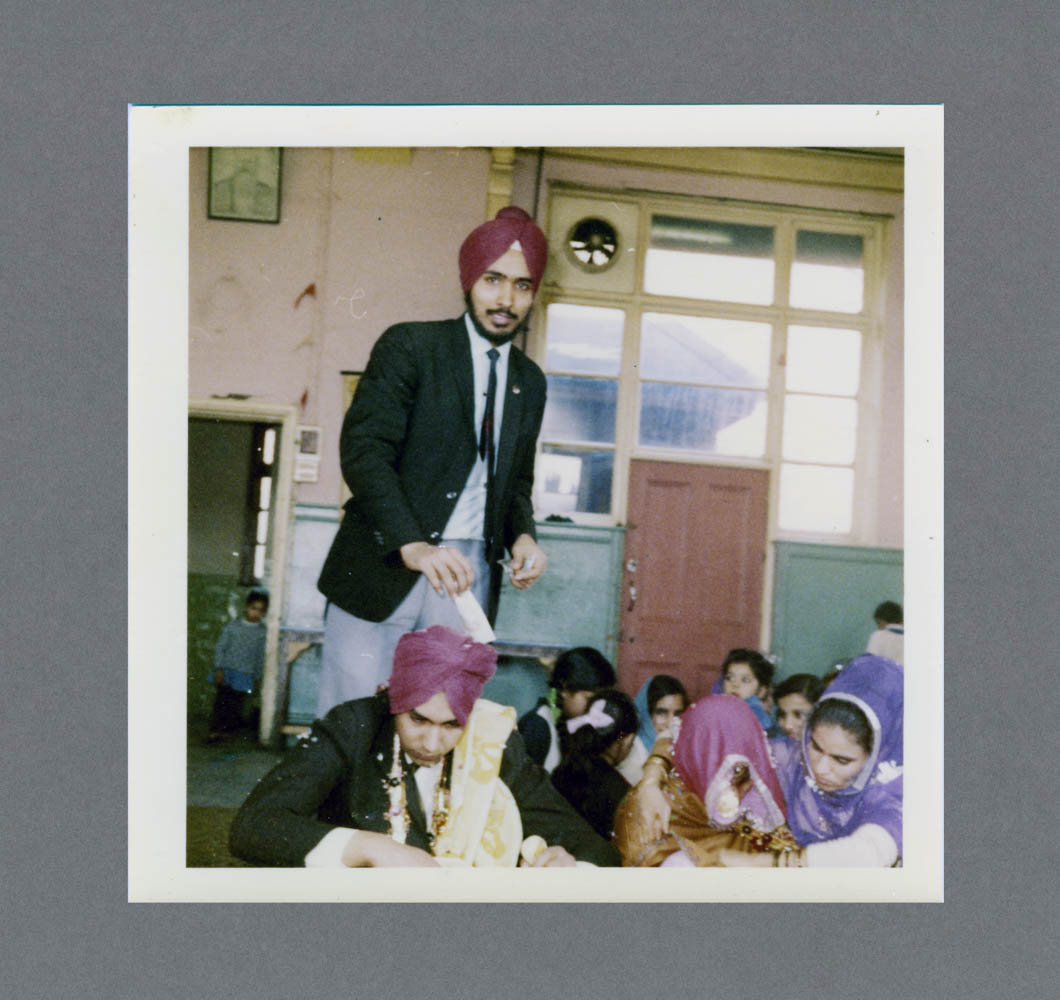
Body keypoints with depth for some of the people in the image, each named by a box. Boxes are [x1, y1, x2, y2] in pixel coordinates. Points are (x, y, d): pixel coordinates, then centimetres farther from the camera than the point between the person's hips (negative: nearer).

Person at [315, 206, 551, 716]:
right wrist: (412, 545, -25)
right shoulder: (410, 346, -2)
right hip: (383, 567, -4)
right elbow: (363, 450, -12)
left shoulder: (530, 382, 15)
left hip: (470, 574, 4)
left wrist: (523, 536, 1)